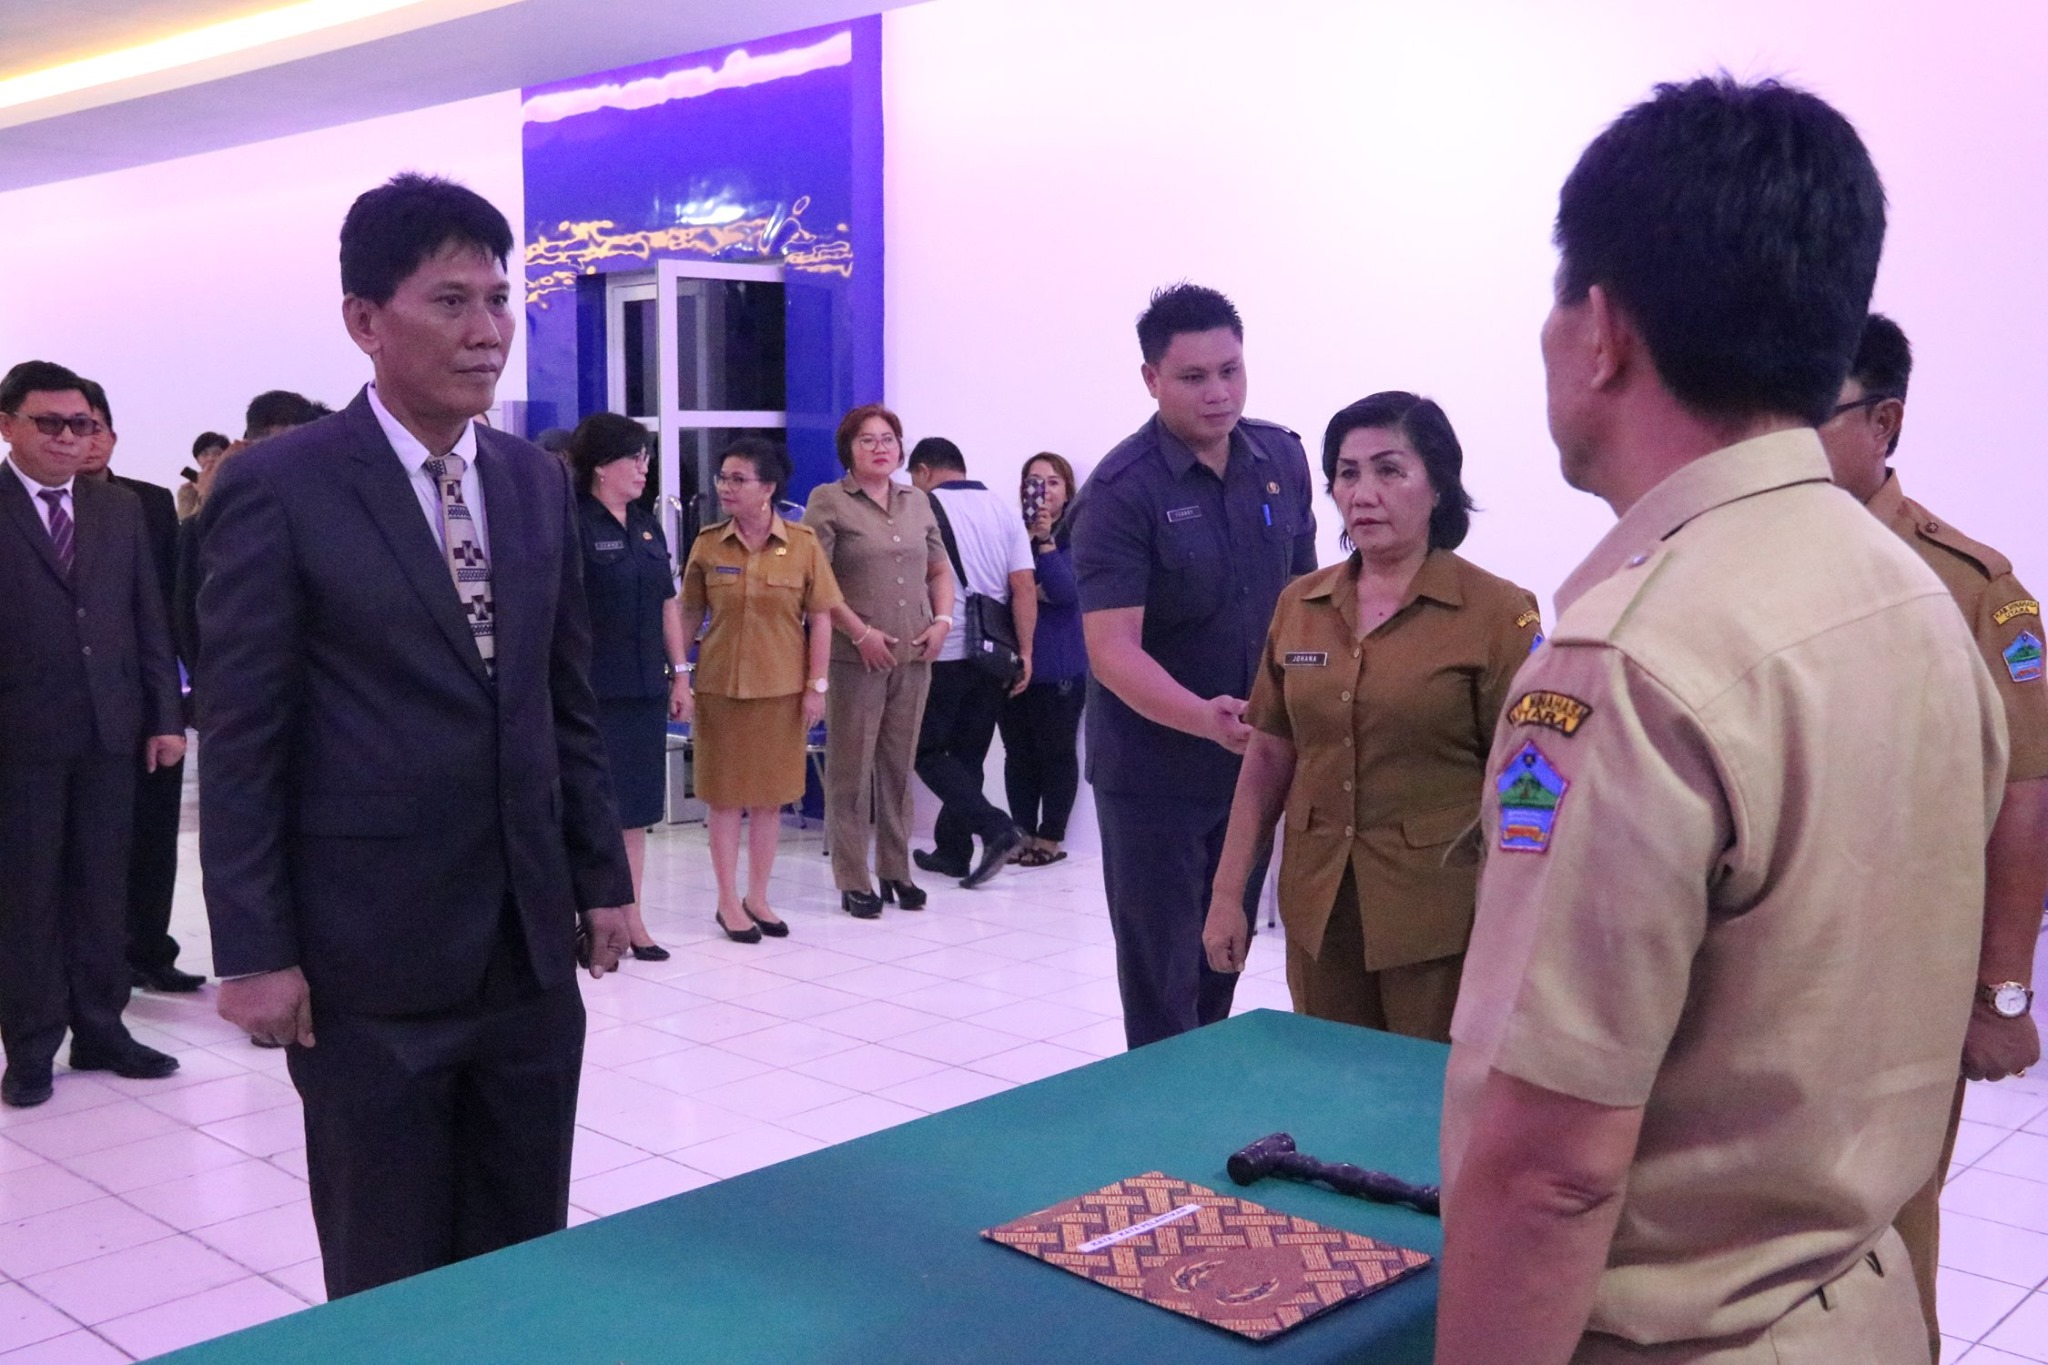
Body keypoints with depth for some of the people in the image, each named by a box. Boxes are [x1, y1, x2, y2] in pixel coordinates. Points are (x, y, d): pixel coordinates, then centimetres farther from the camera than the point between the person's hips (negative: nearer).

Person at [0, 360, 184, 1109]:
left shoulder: (121, 508, 10)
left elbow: (149, 620, 10)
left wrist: (165, 716, 5)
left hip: (110, 730, 4)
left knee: (103, 889, 10)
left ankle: (100, 1030, 20)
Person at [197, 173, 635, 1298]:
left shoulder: (538, 482, 8)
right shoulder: (277, 487, -9)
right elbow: (240, 741, -9)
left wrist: (601, 876, 11)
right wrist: (254, 953, -10)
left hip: (531, 947, 5)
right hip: (371, 960, -5)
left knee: (528, 1260, 14)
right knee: (390, 1280, 10)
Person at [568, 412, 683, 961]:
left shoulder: (647, 525, 14)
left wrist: (679, 670, 15)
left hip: (645, 689, 7)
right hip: (595, 690, -7)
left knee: (636, 809, 11)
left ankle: (630, 920, 19)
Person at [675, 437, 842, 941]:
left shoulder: (802, 543, -3)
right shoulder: (707, 544, 0)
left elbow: (821, 617, -1)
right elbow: (689, 615, 4)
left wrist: (817, 685, -4)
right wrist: (680, 679, -1)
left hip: (781, 689, 0)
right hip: (719, 686, 0)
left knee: (770, 795, 9)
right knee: (725, 794, 5)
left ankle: (757, 897, 22)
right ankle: (728, 901, 15)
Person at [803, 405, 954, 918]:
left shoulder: (917, 502, 15)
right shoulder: (828, 501, -1)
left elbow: (940, 569, 20)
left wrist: (942, 619, 3)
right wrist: (861, 632, -14)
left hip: (914, 656, 5)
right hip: (855, 657, -5)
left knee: (899, 765, 11)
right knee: (851, 769, 0)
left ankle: (896, 871, 20)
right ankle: (853, 881, 6)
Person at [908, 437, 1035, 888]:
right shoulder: (1004, 512, 9)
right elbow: (1025, 587, 2)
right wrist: (1024, 652, 3)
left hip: (943, 653, -5)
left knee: (927, 751, 4)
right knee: (968, 755, 14)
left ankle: (995, 827, -11)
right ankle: (952, 850, 20)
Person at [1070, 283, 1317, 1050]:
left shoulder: (1284, 459, 1)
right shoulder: (1120, 491, -17)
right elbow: (1112, 648, -23)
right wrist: (1202, 718, -38)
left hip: (1255, 759, 5)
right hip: (1154, 774, -5)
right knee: (1161, 977, 3)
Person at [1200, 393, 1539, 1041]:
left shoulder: (1497, 613, -7)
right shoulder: (1299, 605, 6)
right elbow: (1269, 756, 10)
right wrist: (1227, 893, 8)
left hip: (1441, 920, -4)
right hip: (1318, 913, 4)